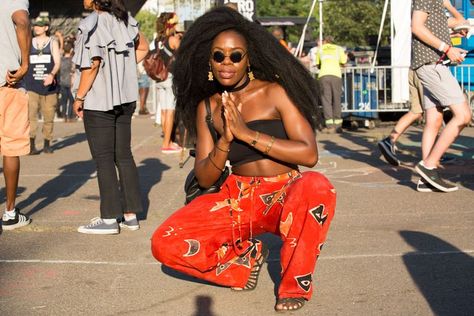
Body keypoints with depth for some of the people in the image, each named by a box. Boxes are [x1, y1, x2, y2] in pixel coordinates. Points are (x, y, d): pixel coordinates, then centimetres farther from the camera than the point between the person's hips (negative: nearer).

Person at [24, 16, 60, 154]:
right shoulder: (29, 43, 11)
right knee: (31, 115, -13)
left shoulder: (53, 43, 5)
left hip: (49, 86, 0)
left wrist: (52, 75, -22)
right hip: (32, 86, 0)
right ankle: (31, 145, -15)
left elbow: (57, 62, -5)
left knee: (49, 116, 6)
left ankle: (47, 144, 19)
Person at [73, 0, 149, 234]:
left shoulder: (92, 24, -15)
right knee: (123, 155, 12)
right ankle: (130, 215, 16)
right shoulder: (125, 20, 7)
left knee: (103, 158, -1)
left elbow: (92, 64, -19)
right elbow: (143, 48, 19)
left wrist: (79, 97, -11)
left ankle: (109, 219, 2)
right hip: (125, 98, 7)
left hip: (98, 101, -7)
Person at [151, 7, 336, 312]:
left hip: (286, 195, -3)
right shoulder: (207, 107, 5)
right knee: (165, 244, -17)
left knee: (317, 186, -38)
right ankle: (245, 259, 9)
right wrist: (225, 140, -18)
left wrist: (247, 133, -21)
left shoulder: (274, 92, -6)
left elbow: (309, 154, -16)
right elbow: (204, 179, 2)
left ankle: (296, 284, -15)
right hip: (237, 198, 3)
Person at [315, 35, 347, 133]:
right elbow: (343, 61, 16)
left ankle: (330, 126, -9)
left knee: (326, 100, 0)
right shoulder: (338, 48, 20)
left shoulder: (320, 49, 21)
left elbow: (317, 63, 25)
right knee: (336, 100, 8)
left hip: (323, 75, 0)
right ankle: (338, 125, 9)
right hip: (336, 74, 0)